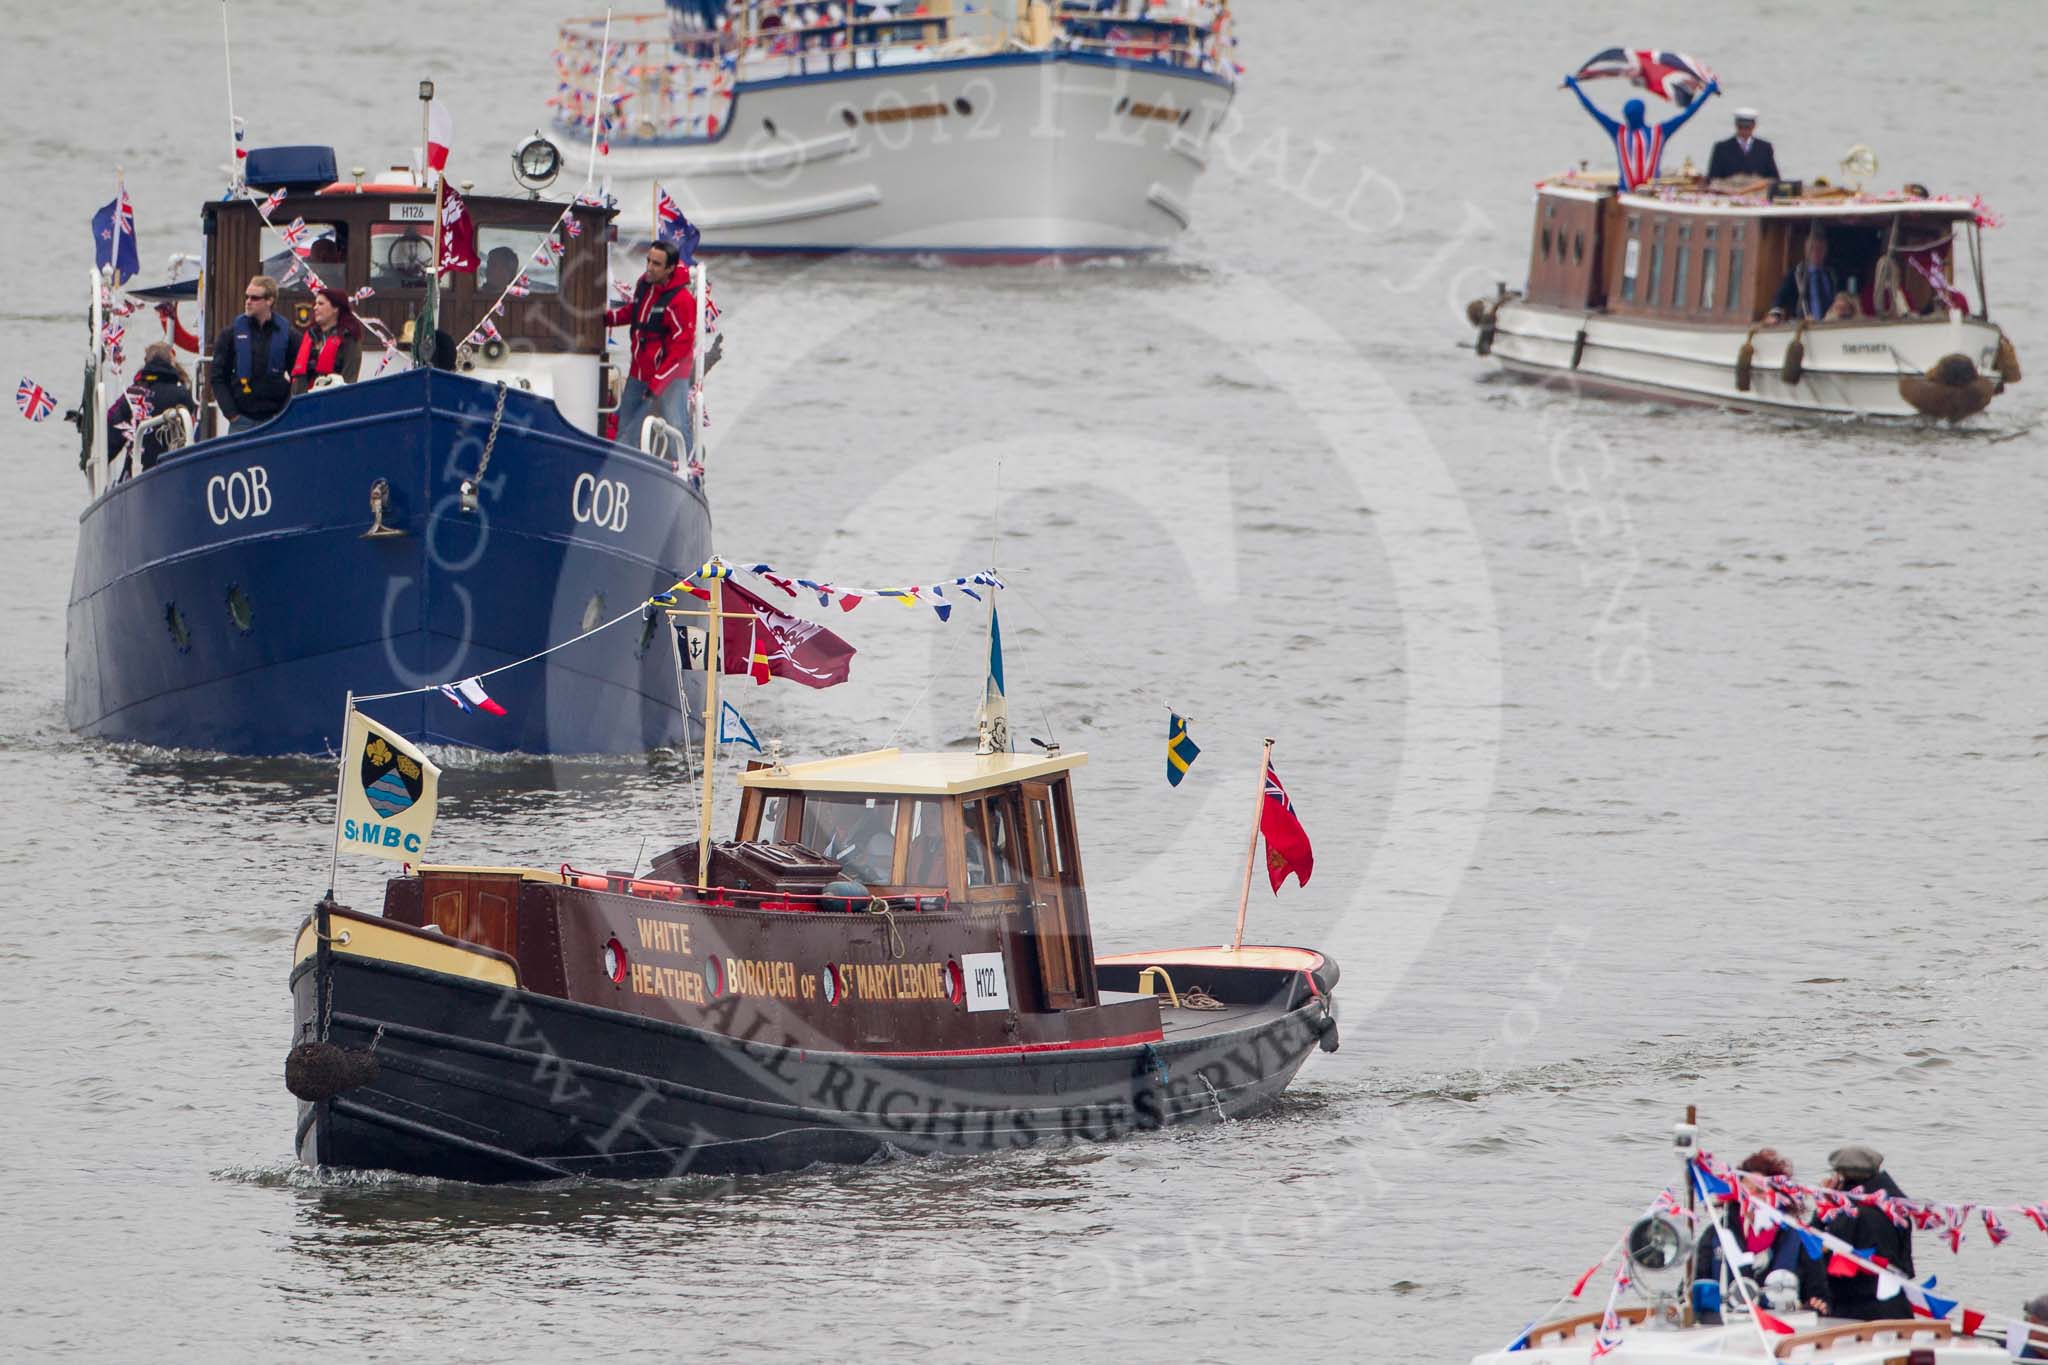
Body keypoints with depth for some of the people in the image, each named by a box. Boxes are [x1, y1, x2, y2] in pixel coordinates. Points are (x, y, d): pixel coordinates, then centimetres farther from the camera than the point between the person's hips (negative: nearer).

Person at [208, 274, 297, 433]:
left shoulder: (286, 333, 4)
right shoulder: (231, 333, 5)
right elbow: (217, 377, 6)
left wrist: (285, 412, -2)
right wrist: (231, 414, -4)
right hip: (242, 419, 0)